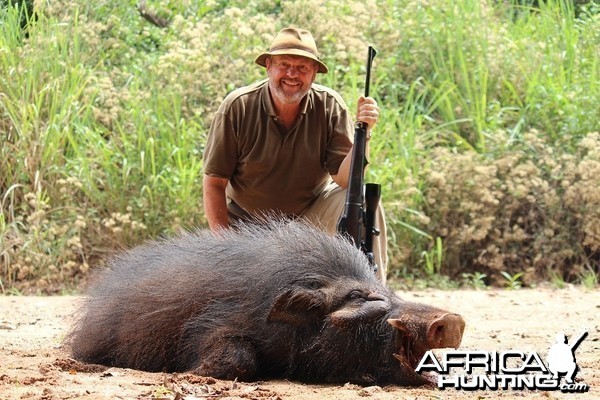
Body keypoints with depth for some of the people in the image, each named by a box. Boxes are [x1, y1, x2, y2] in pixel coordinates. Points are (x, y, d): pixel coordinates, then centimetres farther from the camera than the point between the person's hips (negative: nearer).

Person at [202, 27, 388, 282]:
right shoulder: (238, 107, -16)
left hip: (311, 214, 1)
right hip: (248, 221, -1)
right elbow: (214, 183, -11)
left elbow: (345, 180, -18)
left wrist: (362, 134, -34)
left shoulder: (329, 106, -12)